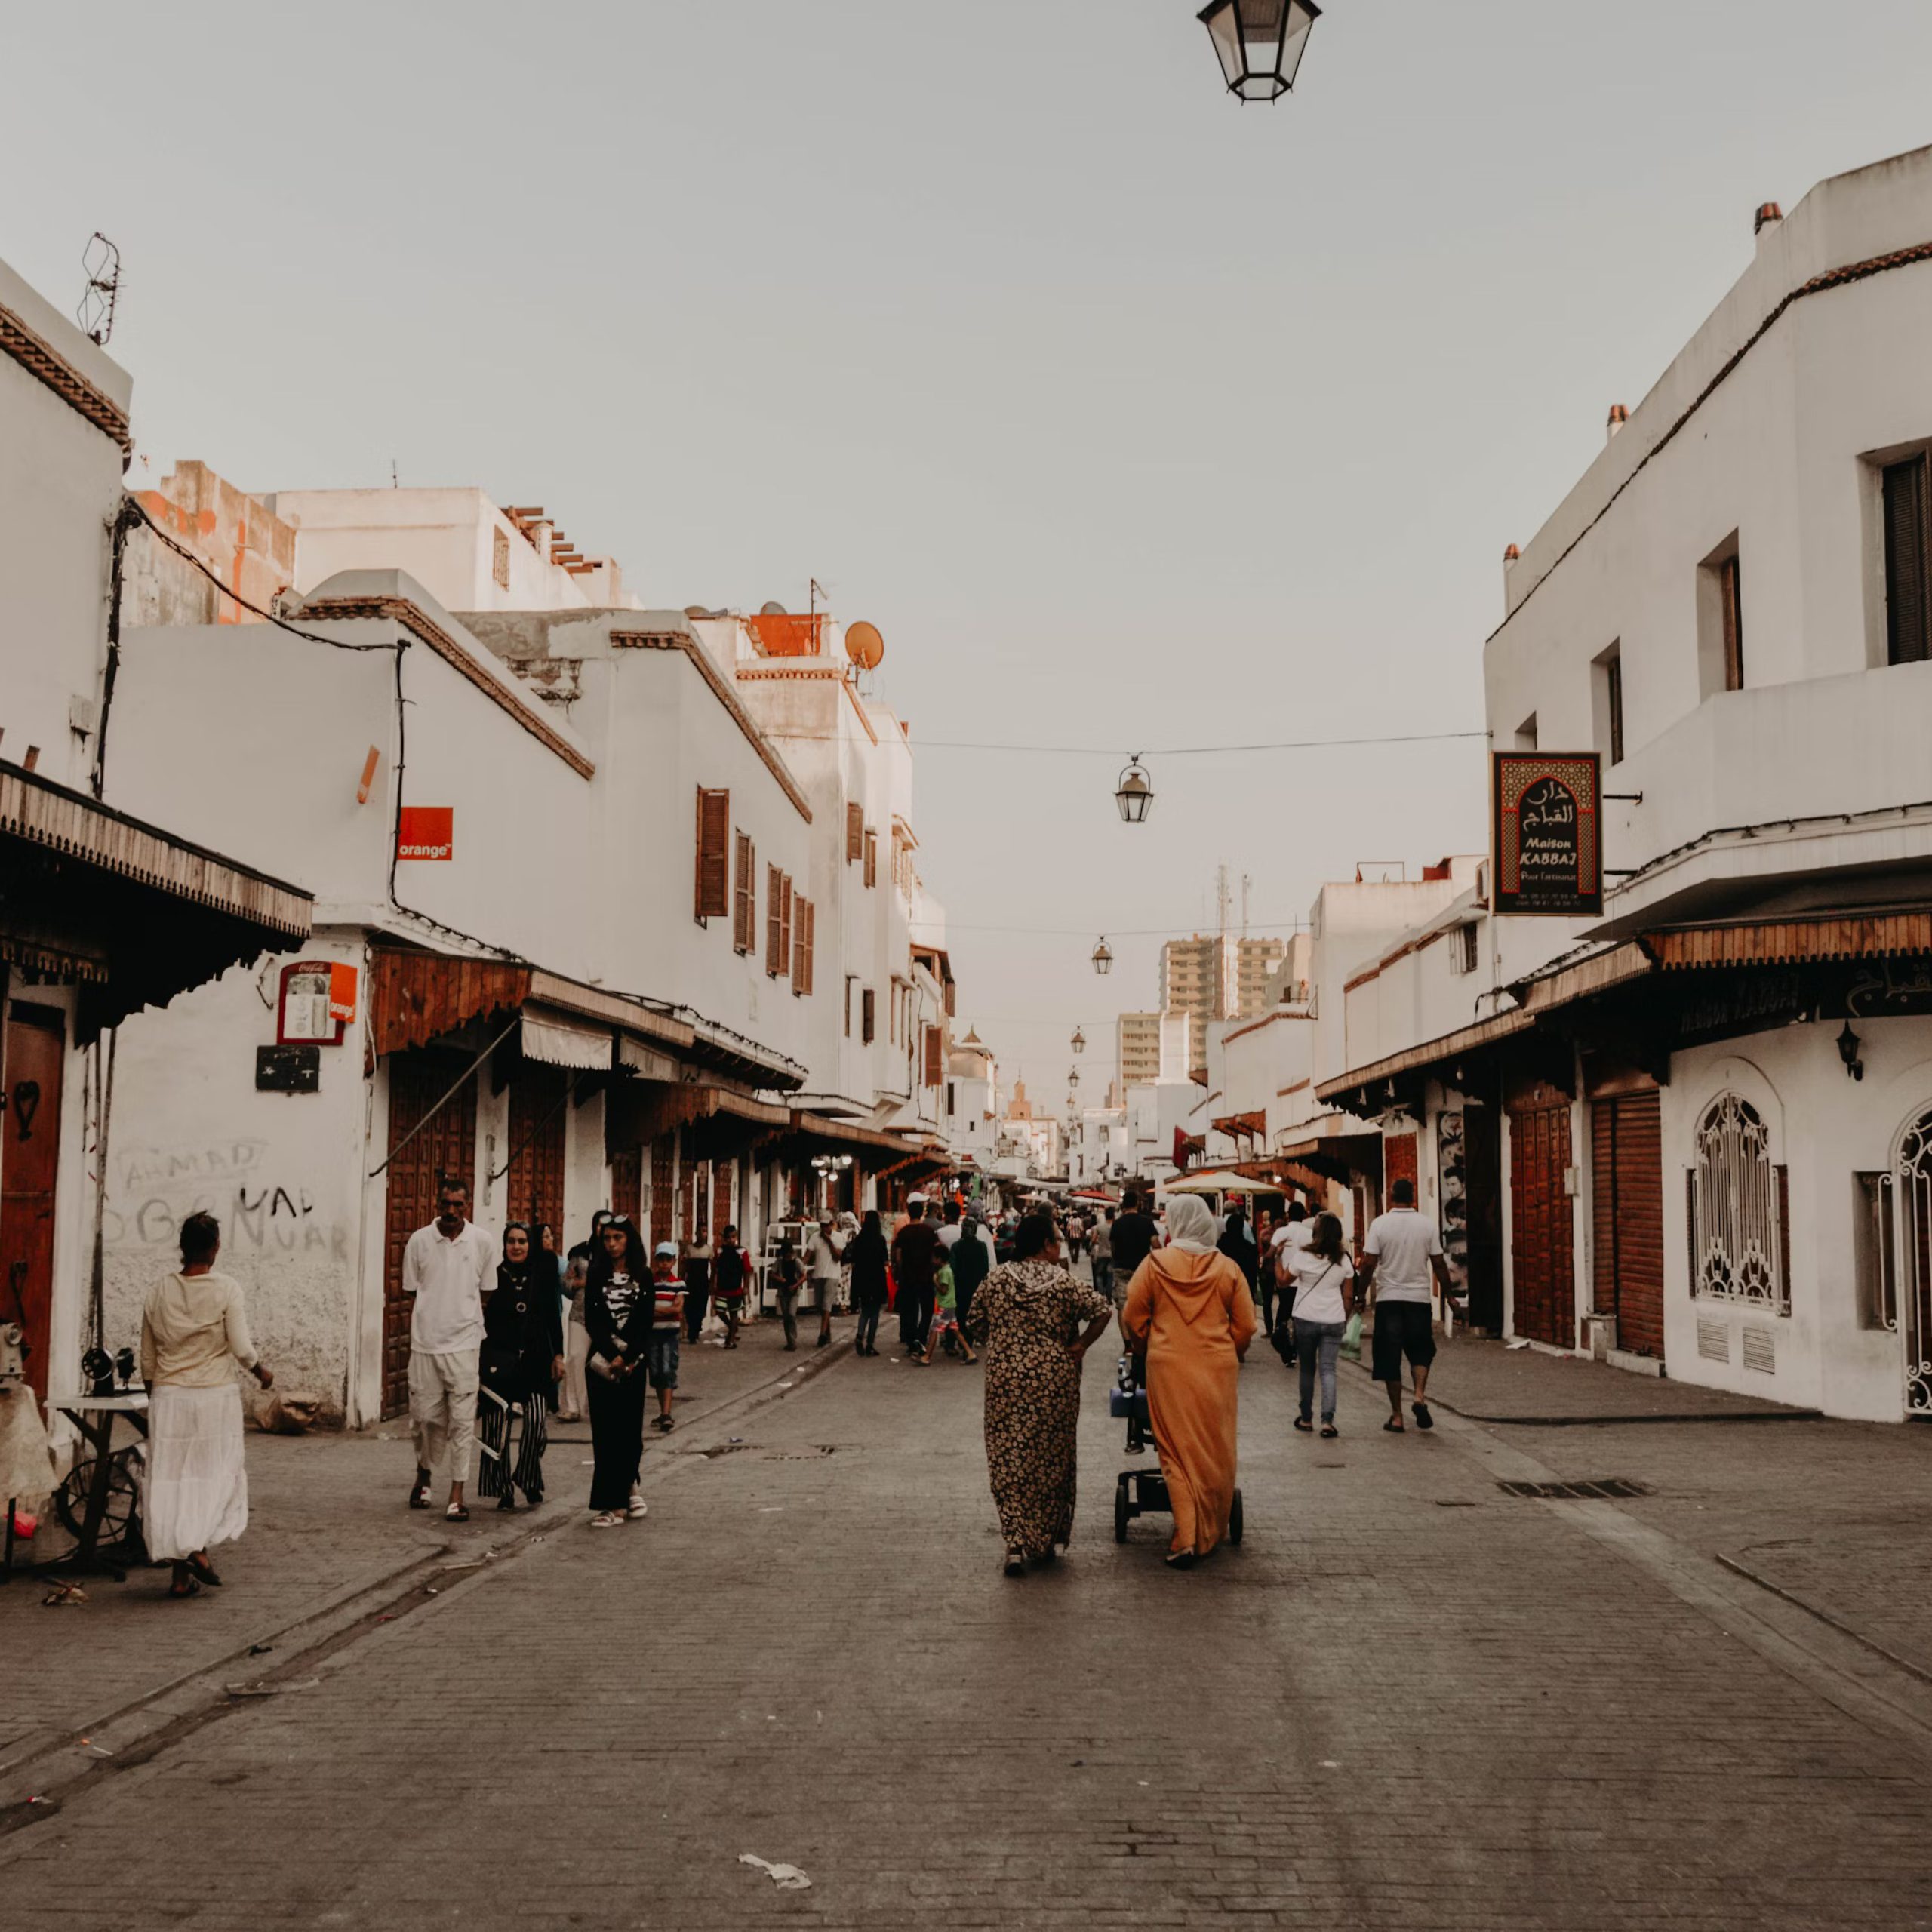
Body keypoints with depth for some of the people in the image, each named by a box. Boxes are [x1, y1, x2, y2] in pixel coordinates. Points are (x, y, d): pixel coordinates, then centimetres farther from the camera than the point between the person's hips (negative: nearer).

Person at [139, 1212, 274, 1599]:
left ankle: (181, 1574, 8)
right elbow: (242, 1349, -11)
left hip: (168, 1397, 3)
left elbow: (148, 1359, 8)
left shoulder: (159, 1291, 2)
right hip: (216, 1394, -3)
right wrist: (263, 1373, 8)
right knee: (217, 1474, 12)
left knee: (170, 1480, 7)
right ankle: (199, 1547, -7)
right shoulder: (226, 1290, -9)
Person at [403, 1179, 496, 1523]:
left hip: (464, 1343, -1)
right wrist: (413, 1336, 3)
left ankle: (457, 1496, 1)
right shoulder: (419, 1241, 2)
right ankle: (424, 1475, 34)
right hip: (425, 1343, 1)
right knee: (425, 1416, 7)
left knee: (462, 1420, -4)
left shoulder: (482, 1242, 1)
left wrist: (471, 1324, 5)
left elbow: (486, 1293, 10)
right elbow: (411, 1293, 8)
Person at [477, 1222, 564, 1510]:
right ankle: (503, 1489, 13)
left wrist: (558, 1355, 8)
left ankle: (530, 1480, 8)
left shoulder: (542, 1275, 6)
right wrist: (477, 1363, -2)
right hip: (500, 1360, -1)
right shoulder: (493, 1277, 0)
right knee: (497, 1426, 0)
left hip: (535, 1359, 1)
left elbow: (554, 1317, 12)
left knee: (537, 1421, -12)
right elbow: (481, 1321, 1)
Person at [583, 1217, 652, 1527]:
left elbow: (645, 1323, -2)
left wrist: (626, 1357, -13)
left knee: (630, 1426, 1)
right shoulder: (596, 1276, 5)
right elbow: (591, 1321, -2)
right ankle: (613, 1503, 0)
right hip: (603, 1360, 0)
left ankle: (628, 1484, 24)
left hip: (634, 1360, 0)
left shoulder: (643, 1277, 4)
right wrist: (611, 1354, -13)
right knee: (606, 1428, -2)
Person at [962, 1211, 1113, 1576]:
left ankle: (1016, 1542, -8)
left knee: (1009, 1458, 4)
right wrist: (1079, 1347, -4)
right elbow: (1103, 1310, -13)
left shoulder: (997, 1278, 1)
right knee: (1051, 1458, 13)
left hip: (1006, 1378, 1)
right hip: (1055, 1378, -1)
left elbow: (974, 1325, 5)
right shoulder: (1063, 1281, -5)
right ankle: (1046, 1542, 21)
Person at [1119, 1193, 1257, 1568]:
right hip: (1218, 1368, 1)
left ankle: (1186, 1539, -3)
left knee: (1178, 1452, 4)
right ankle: (1210, 1535, 22)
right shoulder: (1227, 1269, -1)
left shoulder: (1154, 1264, -5)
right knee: (1216, 1453, 12)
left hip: (1169, 1368, -1)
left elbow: (1133, 1319, 1)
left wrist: (1145, 1351, 19)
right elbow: (1246, 1326, 3)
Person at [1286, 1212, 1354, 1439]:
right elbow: (1349, 1296, 6)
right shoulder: (1344, 1260, 2)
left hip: (1306, 1318, -2)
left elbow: (1283, 1283, 1)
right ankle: (1327, 1421, -12)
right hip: (1334, 1320, 2)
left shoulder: (1303, 1256, -9)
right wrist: (1345, 1319, 17)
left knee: (1307, 1369, 12)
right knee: (1328, 1369, 1)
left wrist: (1277, 1257, 10)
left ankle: (1306, 1418, 19)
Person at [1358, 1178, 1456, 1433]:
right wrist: (1448, 1289, 14)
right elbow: (1438, 1264, 2)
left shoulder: (1380, 1224, -6)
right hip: (1419, 1297, 1)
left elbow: (1369, 1263, -8)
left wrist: (1361, 1294, 2)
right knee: (1421, 1351, 17)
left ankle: (1397, 1417, 7)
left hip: (1388, 1298, -1)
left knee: (1390, 1357, 5)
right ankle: (1420, 1396, -7)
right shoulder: (1427, 1224, -1)